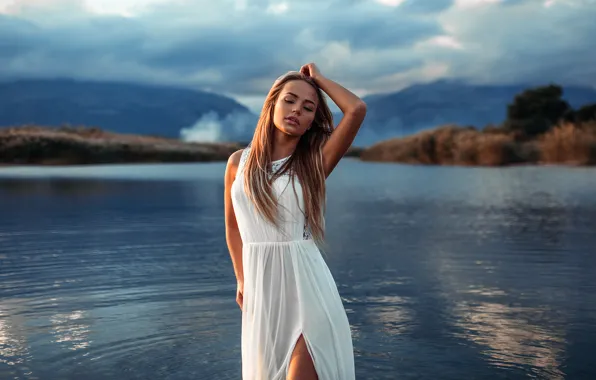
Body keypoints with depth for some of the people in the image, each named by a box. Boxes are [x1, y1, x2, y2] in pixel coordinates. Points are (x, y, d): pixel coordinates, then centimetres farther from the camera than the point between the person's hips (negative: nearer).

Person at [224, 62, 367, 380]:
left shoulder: (314, 162, -4)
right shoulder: (239, 162, 4)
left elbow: (357, 109, -16)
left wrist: (318, 78, -1)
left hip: (305, 284, -3)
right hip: (260, 286, 3)